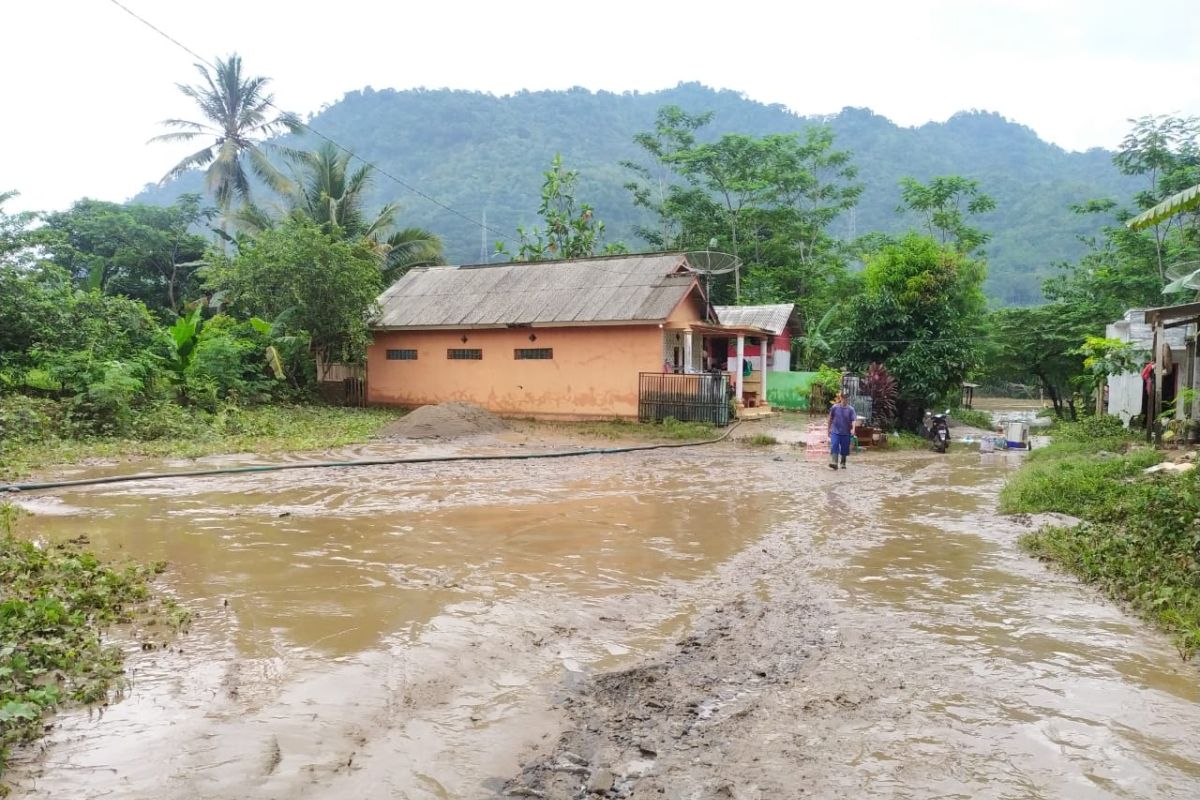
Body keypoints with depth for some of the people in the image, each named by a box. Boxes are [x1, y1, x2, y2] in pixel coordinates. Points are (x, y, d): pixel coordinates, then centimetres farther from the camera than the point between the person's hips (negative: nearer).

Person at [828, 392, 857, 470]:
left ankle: (843, 463, 27)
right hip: (835, 432, -1)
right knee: (834, 447, -14)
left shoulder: (850, 409, -5)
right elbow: (830, 419, 8)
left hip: (846, 432, 1)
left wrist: (853, 429, -29)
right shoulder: (835, 407, -3)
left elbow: (853, 420, -12)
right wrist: (829, 429, 13)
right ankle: (834, 463, -19)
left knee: (844, 449, 9)